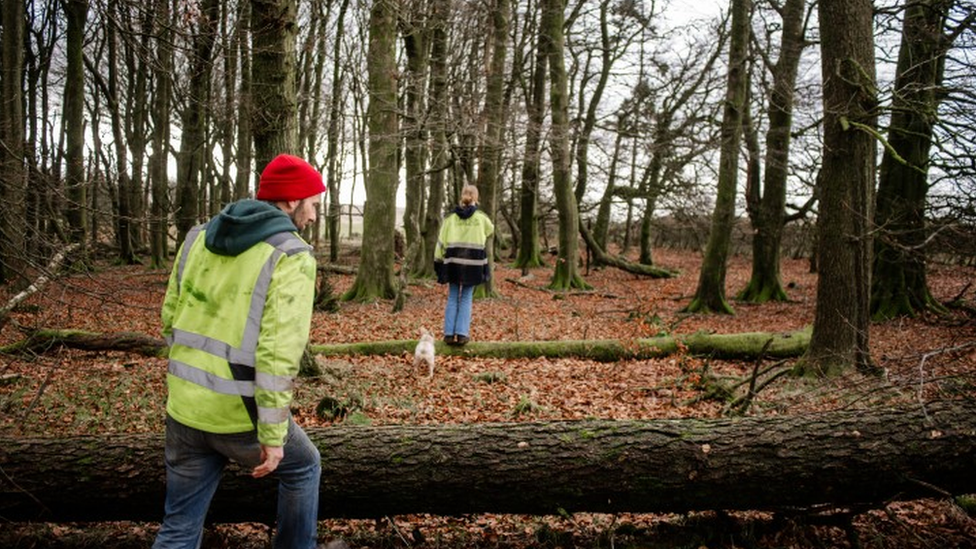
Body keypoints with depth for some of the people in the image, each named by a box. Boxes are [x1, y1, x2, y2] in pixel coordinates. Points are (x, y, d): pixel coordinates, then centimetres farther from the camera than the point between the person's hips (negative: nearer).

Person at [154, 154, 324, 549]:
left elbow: (171, 319, 11)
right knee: (303, 468, 25)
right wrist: (272, 434, -16)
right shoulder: (291, 256, -14)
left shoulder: (199, 238, 7)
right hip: (241, 415, -5)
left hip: (184, 408, 6)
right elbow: (279, 351, -21)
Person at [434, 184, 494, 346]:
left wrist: (438, 261, 10)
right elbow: (490, 231, 21)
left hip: (454, 261, 1)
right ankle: (462, 333, 0)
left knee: (452, 299, 10)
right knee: (466, 299, 7)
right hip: (473, 261, -1)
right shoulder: (481, 217, 0)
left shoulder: (450, 217, 1)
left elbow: (441, 241, 2)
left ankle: (449, 334, 6)